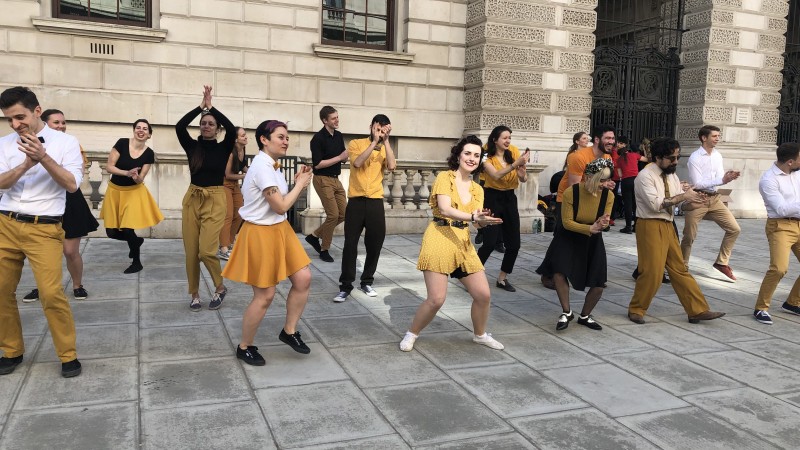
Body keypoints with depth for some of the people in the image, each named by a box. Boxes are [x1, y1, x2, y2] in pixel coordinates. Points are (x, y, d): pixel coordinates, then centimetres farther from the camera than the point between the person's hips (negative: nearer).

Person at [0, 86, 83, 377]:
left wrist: (44, 158, -22)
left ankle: (68, 356, 5)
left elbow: (72, 184, -10)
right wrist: (27, 163, -20)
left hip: (44, 229, -4)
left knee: (51, 293, -11)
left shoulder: (66, 142, -1)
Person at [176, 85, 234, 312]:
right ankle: (195, 294, 20)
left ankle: (220, 288, 11)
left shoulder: (223, 148, 0)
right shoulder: (192, 146, 5)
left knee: (206, 251, -13)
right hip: (192, 199, 3)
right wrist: (200, 106, -12)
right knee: (191, 252, 3)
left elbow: (232, 130, -19)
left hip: (215, 201, -3)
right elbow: (179, 127, -12)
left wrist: (211, 107, -15)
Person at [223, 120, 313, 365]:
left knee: (303, 278, 4)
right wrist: (300, 184, -11)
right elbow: (281, 207, -23)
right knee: (265, 295, 1)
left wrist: (299, 184, 2)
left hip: (279, 230, 9)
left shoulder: (272, 166, 9)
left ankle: (289, 331, 23)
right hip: (262, 234, -9)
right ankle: (244, 347, 21)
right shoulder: (262, 167, -22)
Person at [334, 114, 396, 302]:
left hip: (376, 202, 3)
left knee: (375, 244, 7)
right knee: (350, 244, -3)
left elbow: (391, 166, -11)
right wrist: (375, 141, -16)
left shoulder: (386, 149, 9)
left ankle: (367, 282, 23)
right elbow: (357, 162, -18)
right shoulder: (356, 144, 1)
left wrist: (386, 141, -9)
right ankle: (345, 285, 4)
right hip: (356, 201, -3)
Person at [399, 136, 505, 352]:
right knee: (436, 299, -10)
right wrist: (473, 216, -31)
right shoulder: (444, 177, -5)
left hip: (463, 243, 6)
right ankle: (411, 334, 15)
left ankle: (480, 335, 30)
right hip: (439, 240, -6)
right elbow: (445, 209, -20)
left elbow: (478, 222, 4)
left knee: (484, 294, 5)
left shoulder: (477, 189, 13)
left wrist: (484, 220, -19)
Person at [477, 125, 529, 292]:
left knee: (514, 244, 5)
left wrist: (522, 170, -22)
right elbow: (496, 175, -25)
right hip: (492, 198, -5)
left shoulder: (513, 152, 2)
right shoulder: (488, 157, -8)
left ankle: (502, 279, 21)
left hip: (510, 198, 5)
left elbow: (523, 179, 0)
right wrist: (515, 164, -34)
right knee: (490, 243, -12)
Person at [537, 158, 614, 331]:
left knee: (598, 284, 0)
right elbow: (567, 222, -19)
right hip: (568, 239, -2)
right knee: (559, 272, -22)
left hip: (593, 242, 3)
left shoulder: (608, 195, -15)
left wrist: (601, 223, -31)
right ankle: (567, 312, 0)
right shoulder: (570, 193, -23)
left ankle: (585, 316, 27)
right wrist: (589, 228, -32)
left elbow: (605, 220, -6)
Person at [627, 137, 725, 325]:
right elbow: (655, 204, -23)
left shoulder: (672, 176, 12)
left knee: (680, 269, 11)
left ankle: (698, 311, 16)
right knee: (652, 272, -5)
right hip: (651, 227, -8)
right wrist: (682, 196, -21)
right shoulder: (645, 176, -13)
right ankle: (636, 309, 13)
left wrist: (692, 196, -11)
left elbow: (680, 201, 10)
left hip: (667, 226, 8)